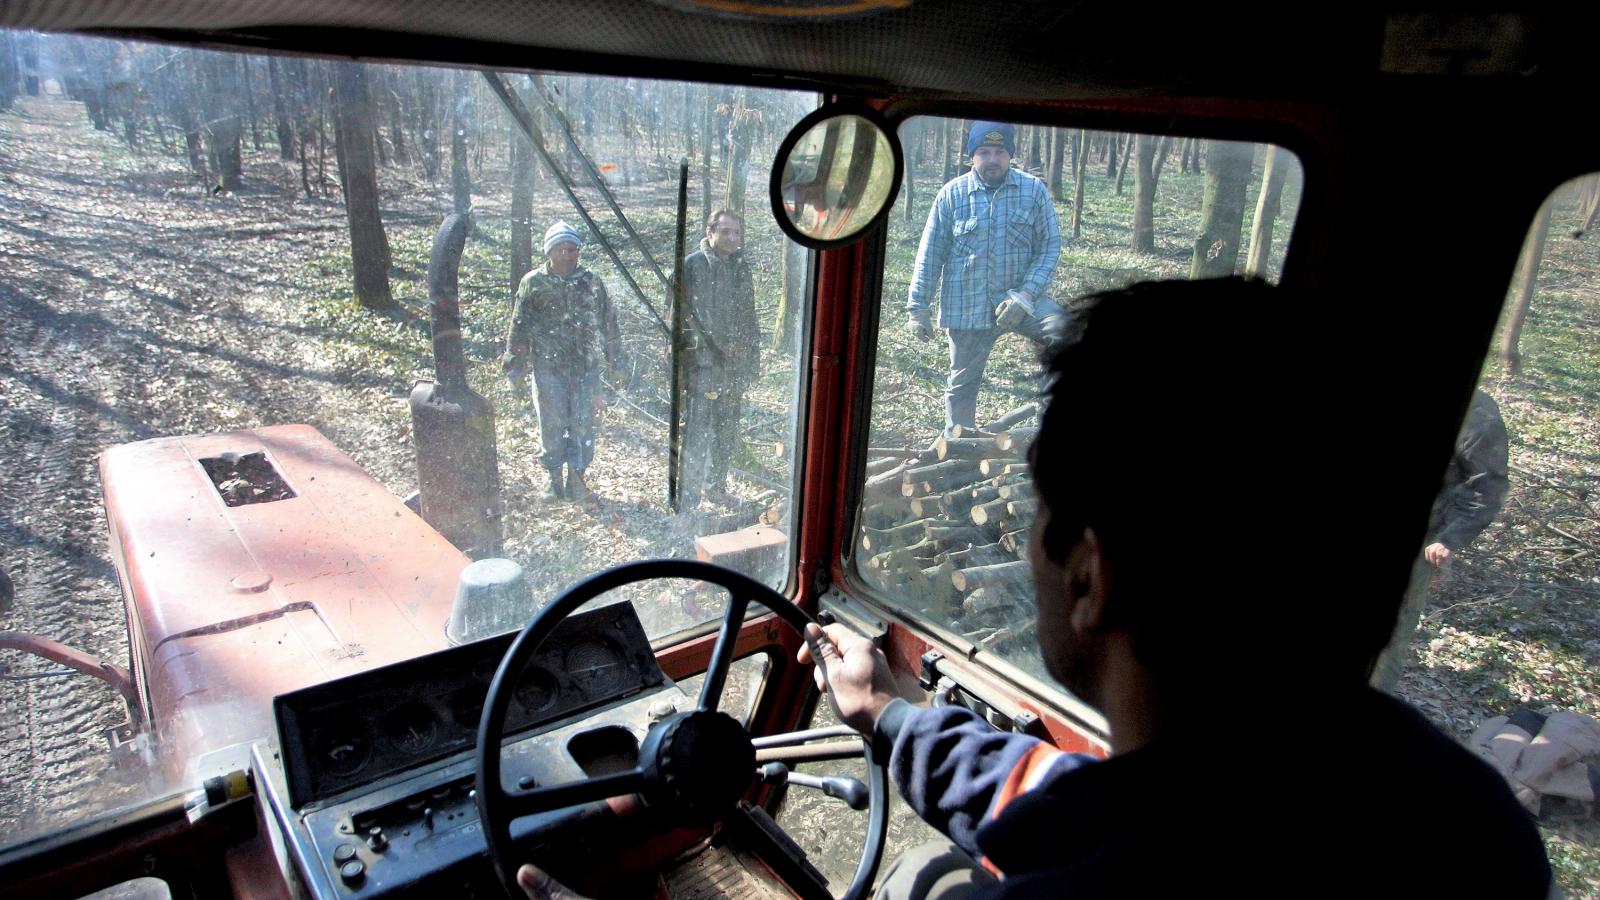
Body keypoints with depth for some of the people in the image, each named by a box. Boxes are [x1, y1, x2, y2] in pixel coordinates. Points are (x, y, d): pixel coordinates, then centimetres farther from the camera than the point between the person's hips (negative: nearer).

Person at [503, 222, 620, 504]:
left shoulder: (592, 282, 5)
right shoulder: (533, 283, 0)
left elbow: (607, 323, 11)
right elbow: (519, 327, 4)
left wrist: (614, 360, 10)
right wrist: (516, 367, 3)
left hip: (585, 367, 1)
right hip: (548, 367, -1)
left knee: (583, 424, 4)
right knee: (552, 425, 5)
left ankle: (576, 478, 18)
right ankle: (555, 481, 19)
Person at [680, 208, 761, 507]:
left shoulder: (741, 267, 11)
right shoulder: (693, 265, -8)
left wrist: (753, 357, 14)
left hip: (735, 366, 6)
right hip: (703, 363, -6)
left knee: (726, 432, 15)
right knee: (699, 433, -6)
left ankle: (716, 487, 30)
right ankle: (688, 498, 4)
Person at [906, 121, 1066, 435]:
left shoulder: (1034, 190, -2)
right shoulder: (952, 194, -2)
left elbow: (1050, 246, -3)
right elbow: (930, 254, 1)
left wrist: (1026, 294, -17)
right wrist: (917, 307, -2)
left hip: (1019, 297, 0)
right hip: (967, 306, 1)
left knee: (1066, 331, -26)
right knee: (962, 384, 11)